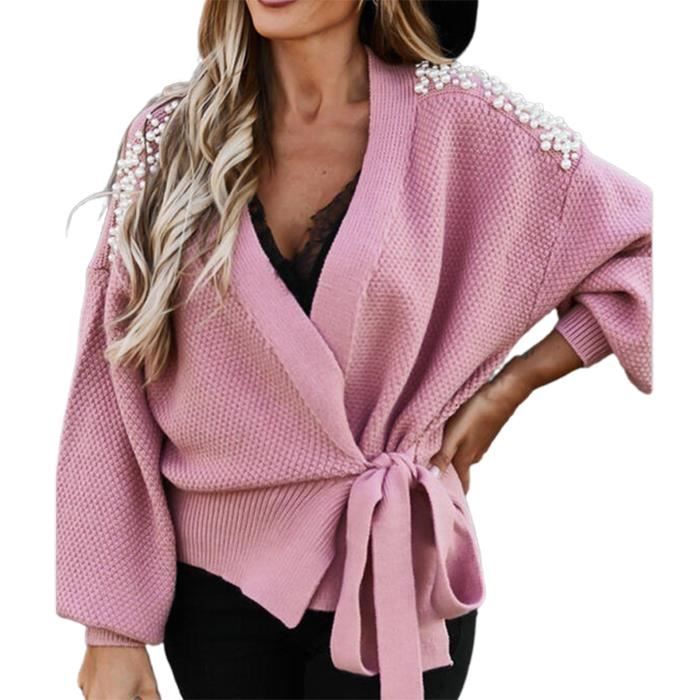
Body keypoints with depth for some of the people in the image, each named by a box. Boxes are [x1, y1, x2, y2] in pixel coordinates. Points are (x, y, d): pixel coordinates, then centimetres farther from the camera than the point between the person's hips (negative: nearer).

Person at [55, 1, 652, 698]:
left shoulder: (460, 118, -9)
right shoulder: (168, 135, -4)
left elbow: (646, 249, 1)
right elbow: (113, 386, -3)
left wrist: (507, 387, -7)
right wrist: (111, 630, -4)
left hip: (392, 582, -1)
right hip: (212, 584, 2)